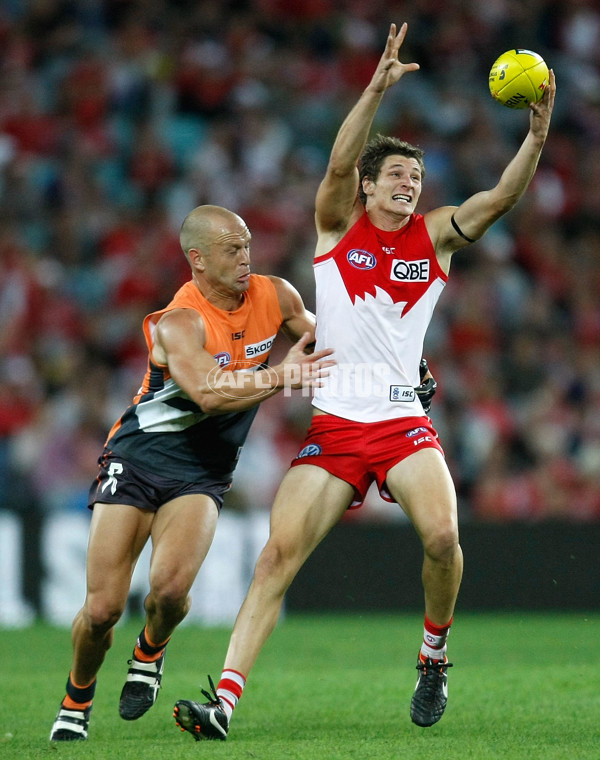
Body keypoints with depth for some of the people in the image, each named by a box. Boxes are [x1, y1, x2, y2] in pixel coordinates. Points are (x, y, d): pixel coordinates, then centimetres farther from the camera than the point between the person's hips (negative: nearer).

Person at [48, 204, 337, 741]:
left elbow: (320, 344, 21)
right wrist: (281, 376, -30)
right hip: (139, 456, -3)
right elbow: (211, 394, -36)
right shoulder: (178, 323, -20)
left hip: (203, 472, 3)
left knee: (171, 586, -25)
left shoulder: (275, 297, -2)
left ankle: (151, 653, 10)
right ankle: (77, 697, 21)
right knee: (103, 607, -8)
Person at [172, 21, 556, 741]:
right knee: (278, 554, -10)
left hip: (404, 422, 1)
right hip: (333, 425, 0)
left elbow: (500, 197, -5)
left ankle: (434, 654, 4)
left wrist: (537, 136, -22)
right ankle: (225, 697, -12)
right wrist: (377, 89, -27)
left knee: (442, 533, -23)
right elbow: (339, 162, -13)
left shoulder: (435, 235, 9)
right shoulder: (338, 223, 6)